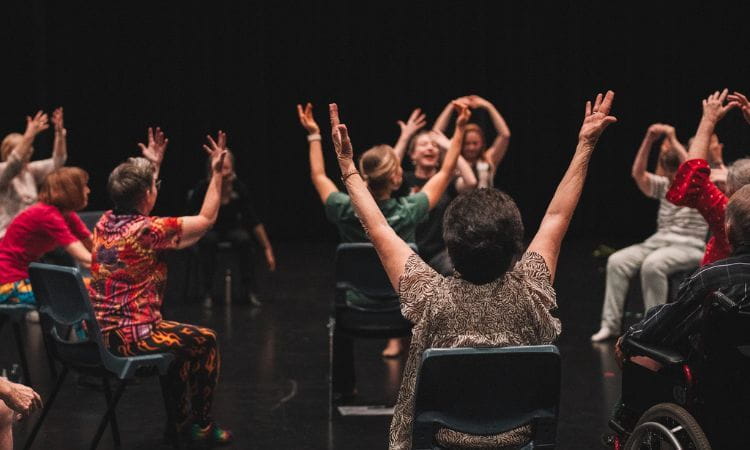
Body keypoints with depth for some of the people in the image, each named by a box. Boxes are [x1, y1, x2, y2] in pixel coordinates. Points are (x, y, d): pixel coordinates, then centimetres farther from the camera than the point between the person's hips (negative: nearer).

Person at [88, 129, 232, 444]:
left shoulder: (105, 222, 3)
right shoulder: (148, 229, -19)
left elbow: (135, 201, 28)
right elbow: (207, 219, -8)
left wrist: (151, 166, 32)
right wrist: (217, 172, 1)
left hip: (99, 332, 8)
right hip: (129, 338, -8)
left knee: (178, 337, 30)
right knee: (205, 341, 13)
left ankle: (182, 418, 34)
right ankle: (203, 425, 22)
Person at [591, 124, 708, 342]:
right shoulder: (663, 186, 14)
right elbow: (638, 174, -1)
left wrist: (673, 140, -22)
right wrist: (649, 140, -11)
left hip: (688, 247, -6)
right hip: (659, 241, 6)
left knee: (652, 264, -36)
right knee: (617, 261, -17)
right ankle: (611, 323, -15)